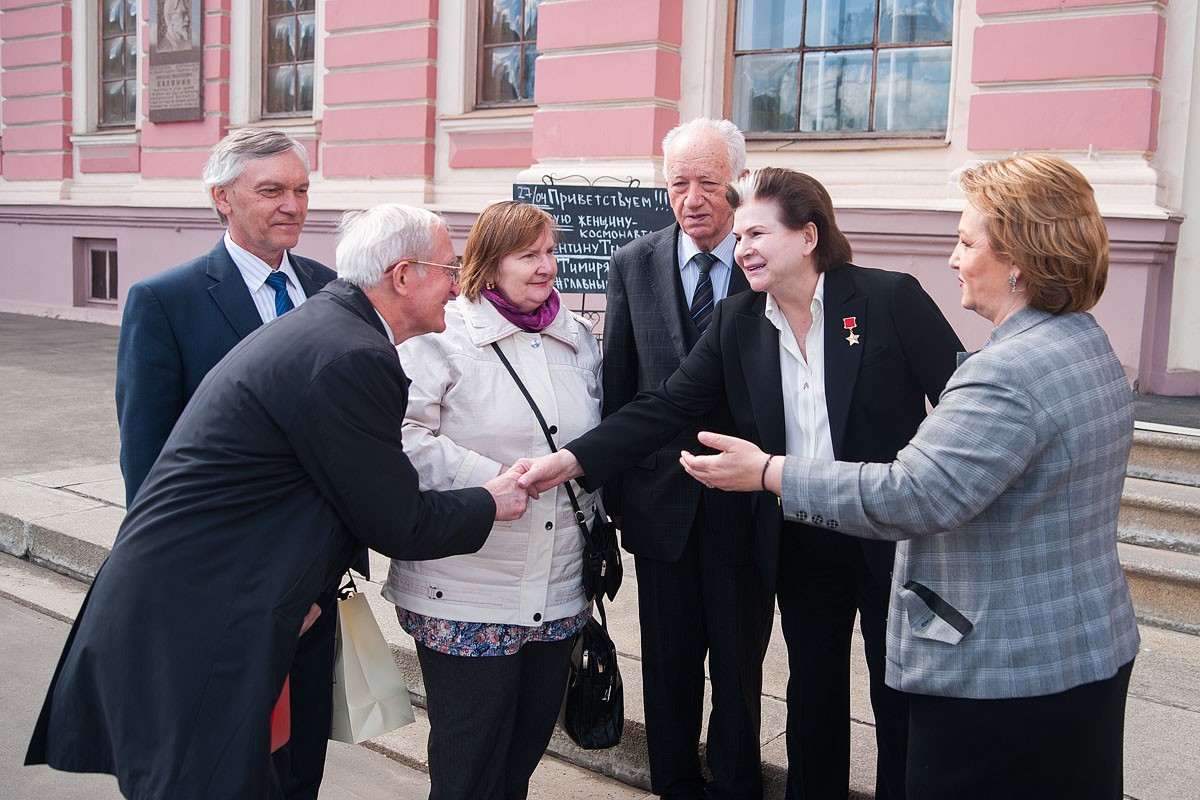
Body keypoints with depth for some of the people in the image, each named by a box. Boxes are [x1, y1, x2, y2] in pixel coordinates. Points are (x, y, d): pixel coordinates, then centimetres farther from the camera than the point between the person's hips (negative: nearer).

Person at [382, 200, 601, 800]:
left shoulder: (578, 339, 12)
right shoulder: (442, 335, -7)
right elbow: (404, 436, -14)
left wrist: (589, 508, 16)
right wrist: (488, 480, -18)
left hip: (560, 596, 6)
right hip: (466, 598, -5)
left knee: (526, 750, 16)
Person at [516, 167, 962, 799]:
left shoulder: (891, 298, -13)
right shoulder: (737, 322, -1)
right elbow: (666, 405, -6)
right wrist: (572, 458, -18)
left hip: (893, 538, -3)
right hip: (800, 547, 4)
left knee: (900, 701, 12)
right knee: (812, 693, 18)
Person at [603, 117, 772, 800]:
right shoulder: (634, 265, 1)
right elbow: (616, 391, 3)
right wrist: (614, 490, 2)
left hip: (746, 505, -2)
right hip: (662, 499, 2)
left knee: (740, 665, 13)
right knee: (669, 665, 16)